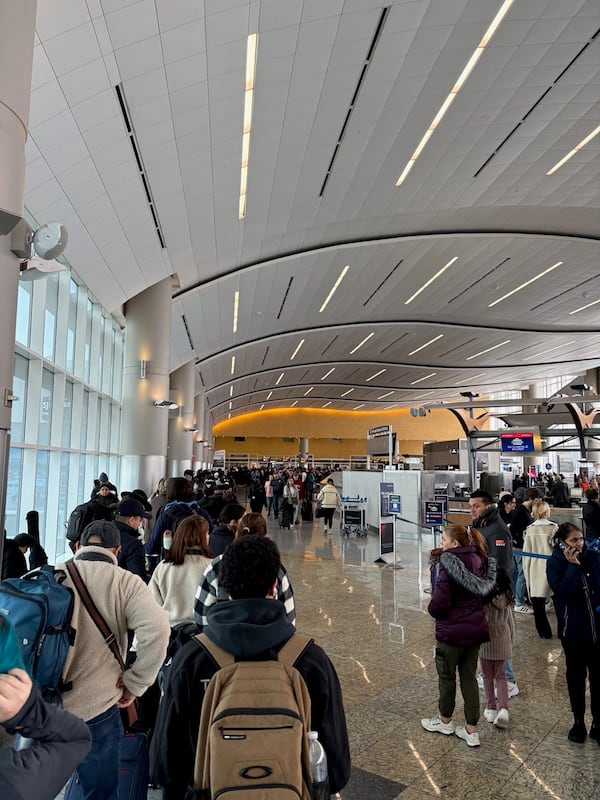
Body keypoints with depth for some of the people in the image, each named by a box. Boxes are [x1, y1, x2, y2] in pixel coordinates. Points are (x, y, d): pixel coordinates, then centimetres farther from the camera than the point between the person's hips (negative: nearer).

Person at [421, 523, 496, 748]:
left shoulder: (449, 565, -22)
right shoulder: (478, 562, 0)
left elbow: (439, 604, -23)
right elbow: (485, 591, 9)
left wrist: (433, 609, -3)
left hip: (452, 631, -6)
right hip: (476, 629, 6)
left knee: (447, 676, 15)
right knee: (469, 677, 17)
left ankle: (445, 720, 34)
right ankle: (471, 730, 24)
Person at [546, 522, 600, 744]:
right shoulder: (555, 563, -10)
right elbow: (562, 591, -22)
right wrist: (574, 566, -24)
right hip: (573, 630, -2)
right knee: (576, 675, 14)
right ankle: (578, 722, 31)